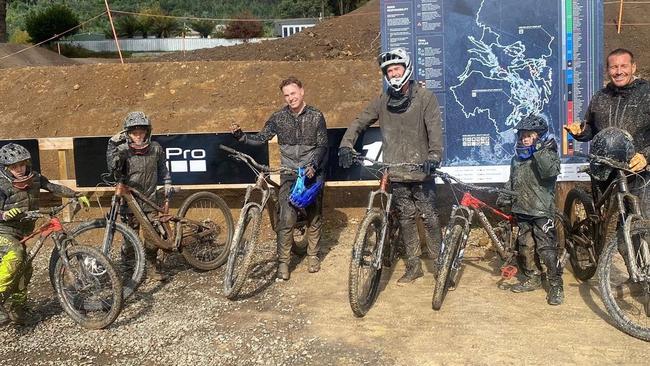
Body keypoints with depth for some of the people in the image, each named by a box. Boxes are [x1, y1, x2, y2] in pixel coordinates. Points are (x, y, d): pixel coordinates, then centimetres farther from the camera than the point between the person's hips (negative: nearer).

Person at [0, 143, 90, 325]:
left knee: (24, 269, 9)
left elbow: (54, 188, 7)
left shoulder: (34, 177, -1)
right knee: (15, 256, -34)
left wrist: (78, 195, 2)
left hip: (18, 233, 7)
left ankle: (17, 311, 24)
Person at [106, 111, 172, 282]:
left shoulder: (155, 148, 1)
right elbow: (113, 167, -27)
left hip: (150, 199, 2)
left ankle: (152, 267, 18)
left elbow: (162, 167, 18)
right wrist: (113, 145, -34)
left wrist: (167, 183, 11)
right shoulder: (123, 150, -9)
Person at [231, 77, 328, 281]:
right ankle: (283, 261, 0)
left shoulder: (316, 116, -1)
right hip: (289, 174, 0)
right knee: (286, 219, -10)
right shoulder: (278, 118, 2)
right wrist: (240, 136, -14)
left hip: (313, 173, 0)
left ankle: (313, 255, 26)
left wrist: (313, 166, -16)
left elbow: (323, 145, -2)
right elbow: (261, 138, 1)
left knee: (314, 217, 9)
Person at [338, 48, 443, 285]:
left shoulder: (425, 97, -4)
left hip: (421, 170, -4)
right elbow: (360, 122, 8)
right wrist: (346, 145, -9)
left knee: (429, 217, -1)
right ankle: (414, 266, 21)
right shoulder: (383, 101, 7)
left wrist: (434, 156, -29)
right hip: (396, 173, 4)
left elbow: (435, 128, -13)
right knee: (405, 219, 10)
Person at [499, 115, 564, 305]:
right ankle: (532, 278, 28)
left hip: (542, 210, -7)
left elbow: (550, 172, -27)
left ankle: (556, 284, 2)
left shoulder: (548, 154, -6)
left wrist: (539, 151, -31)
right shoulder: (517, 158, 14)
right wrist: (505, 197, 11)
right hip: (522, 210, 7)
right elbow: (512, 181, 24)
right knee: (525, 246, 13)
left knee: (546, 248, -8)